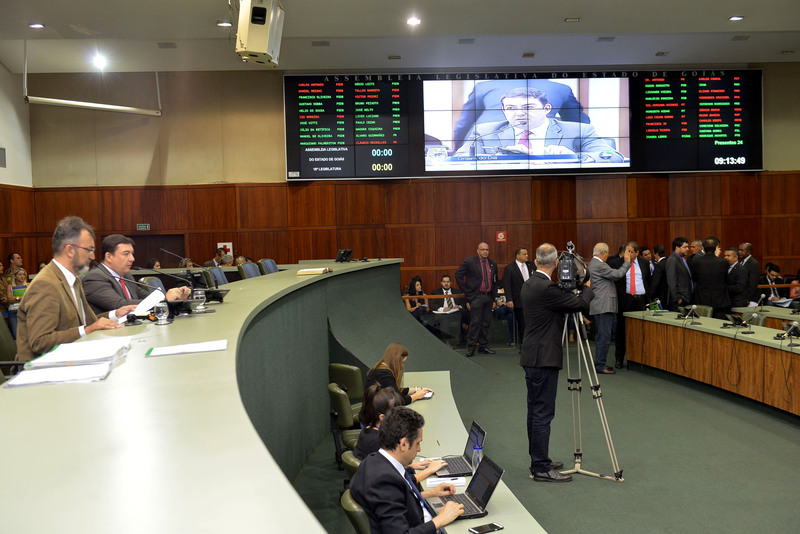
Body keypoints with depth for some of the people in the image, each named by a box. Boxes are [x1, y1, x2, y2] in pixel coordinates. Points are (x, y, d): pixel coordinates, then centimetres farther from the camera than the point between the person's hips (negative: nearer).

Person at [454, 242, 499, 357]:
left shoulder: (493, 264, 11)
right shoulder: (470, 261, -5)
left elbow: (495, 282, 18)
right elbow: (458, 275, -4)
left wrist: (494, 298, 12)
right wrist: (466, 291, -5)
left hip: (488, 297, 5)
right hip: (476, 297, -5)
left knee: (486, 323, 9)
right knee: (475, 323, -6)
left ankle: (483, 346, 18)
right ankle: (470, 348, 1)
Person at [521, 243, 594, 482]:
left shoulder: (529, 285, 10)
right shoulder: (546, 288, -19)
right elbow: (580, 304, -14)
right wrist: (588, 286, 5)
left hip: (532, 358, 10)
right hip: (543, 358, -10)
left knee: (536, 411, 15)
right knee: (543, 413, -5)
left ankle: (538, 461, 25)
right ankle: (541, 469, 1)